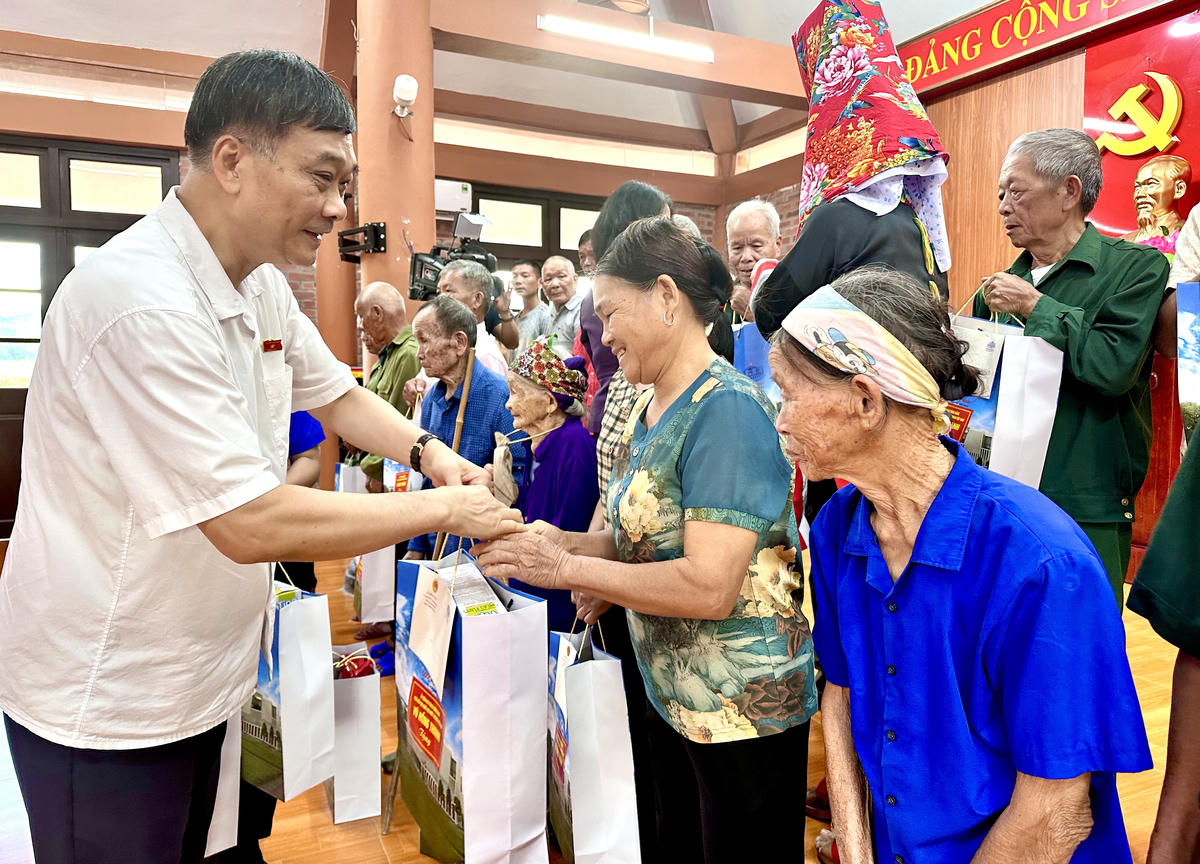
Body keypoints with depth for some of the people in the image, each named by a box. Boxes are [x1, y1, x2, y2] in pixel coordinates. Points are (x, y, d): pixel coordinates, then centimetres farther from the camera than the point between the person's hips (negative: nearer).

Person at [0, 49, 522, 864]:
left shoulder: (262, 285, 0)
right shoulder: (141, 302, -28)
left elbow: (335, 393, 15)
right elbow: (252, 525, -30)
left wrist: (428, 451, -2)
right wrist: (442, 509, -21)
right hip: (106, 701, -8)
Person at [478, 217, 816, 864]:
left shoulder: (725, 409, -21)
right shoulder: (650, 406, 6)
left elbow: (709, 586, -26)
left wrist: (564, 569, -21)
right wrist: (563, 542, -7)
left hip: (743, 713, -8)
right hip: (673, 696, 8)